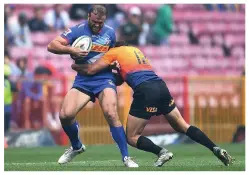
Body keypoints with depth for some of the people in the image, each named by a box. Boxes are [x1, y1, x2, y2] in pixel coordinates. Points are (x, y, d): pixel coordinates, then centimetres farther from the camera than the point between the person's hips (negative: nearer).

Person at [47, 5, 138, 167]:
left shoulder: (110, 33, 3)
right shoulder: (78, 30, -6)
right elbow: (51, 46, -10)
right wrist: (71, 50, -26)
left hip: (105, 79, 0)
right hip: (83, 80, 1)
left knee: (111, 114, -23)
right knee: (65, 115, -14)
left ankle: (126, 157, -14)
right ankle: (77, 147, 17)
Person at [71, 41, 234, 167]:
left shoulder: (114, 52, 12)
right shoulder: (135, 49, 32)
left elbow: (91, 70, 6)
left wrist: (75, 66, 23)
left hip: (145, 91, -7)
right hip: (161, 86, 7)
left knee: (132, 137, 3)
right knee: (182, 126, 16)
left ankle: (161, 152, -20)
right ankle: (216, 149, 5)